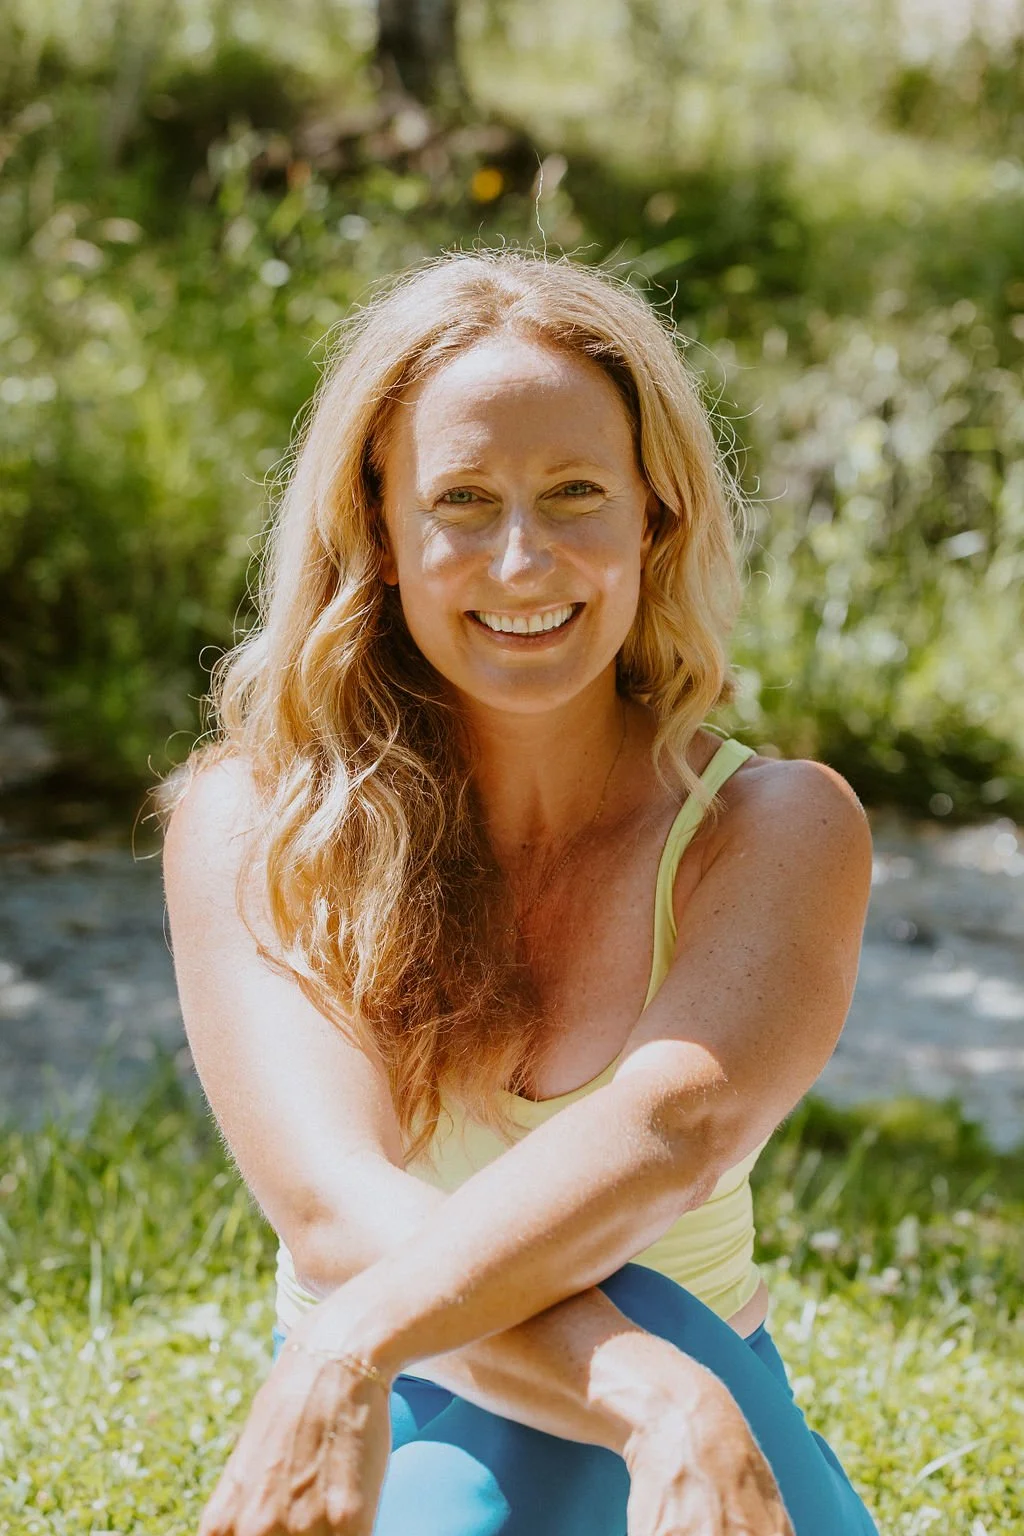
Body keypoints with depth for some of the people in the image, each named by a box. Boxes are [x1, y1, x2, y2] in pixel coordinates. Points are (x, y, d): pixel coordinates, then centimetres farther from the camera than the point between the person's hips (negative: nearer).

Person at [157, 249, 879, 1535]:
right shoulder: (248, 825, -8)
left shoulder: (780, 832, -7)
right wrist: (663, 1406, -35)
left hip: (695, 1425, 1)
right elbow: (335, 1213, -21)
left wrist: (354, 1350, -38)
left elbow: (670, 1134, -25)